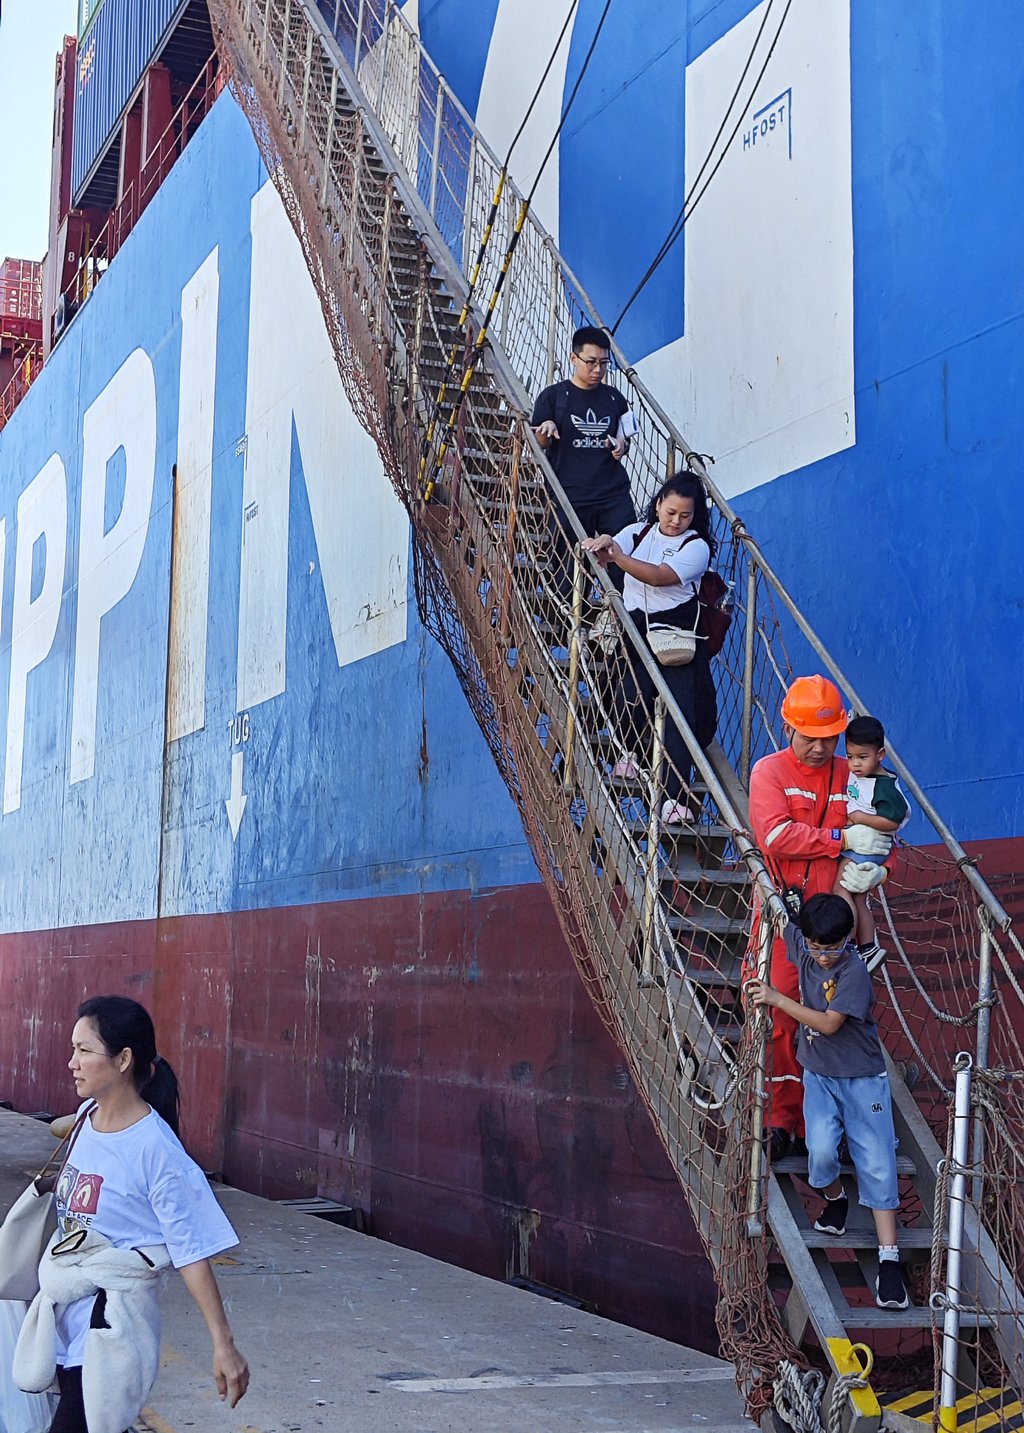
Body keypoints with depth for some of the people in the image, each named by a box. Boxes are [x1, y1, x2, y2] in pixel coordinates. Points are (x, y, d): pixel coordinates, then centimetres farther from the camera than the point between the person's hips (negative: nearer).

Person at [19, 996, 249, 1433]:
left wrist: (223, 1344, -16)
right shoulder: (87, 1117, 2)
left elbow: (190, 1252, -16)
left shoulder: (154, 1149, -19)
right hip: (66, 1316, 8)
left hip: (112, 1327, -8)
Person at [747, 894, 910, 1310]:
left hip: (862, 1078, -4)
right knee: (821, 1150, -18)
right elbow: (782, 920, 18)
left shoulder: (854, 971, -22)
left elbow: (829, 1023, -24)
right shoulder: (802, 945, -5)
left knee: (876, 1164, -8)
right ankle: (834, 1199, 16)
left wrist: (777, 999, -22)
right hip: (818, 1075, 4)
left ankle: (889, 1260, -8)